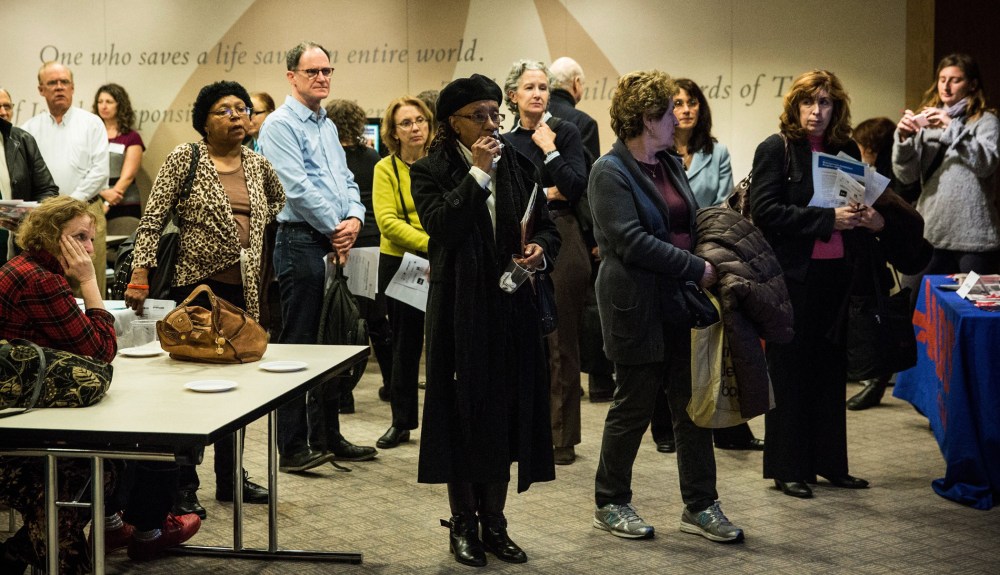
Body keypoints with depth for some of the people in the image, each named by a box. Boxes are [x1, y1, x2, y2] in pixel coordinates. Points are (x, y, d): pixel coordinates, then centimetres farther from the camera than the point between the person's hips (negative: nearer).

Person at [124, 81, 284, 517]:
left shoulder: (257, 163, 10)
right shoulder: (185, 158, -5)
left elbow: (278, 199, 31)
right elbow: (153, 219, -9)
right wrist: (140, 275, -18)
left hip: (244, 289, 5)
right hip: (198, 284, -5)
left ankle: (230, 477, 24)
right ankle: (184, 487, 6)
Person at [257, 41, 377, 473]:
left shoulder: (328, 127, 19)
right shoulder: (281, 125, -7)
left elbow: (346, 181, 17)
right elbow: (298, 187, -16)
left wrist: (355, 218, -3)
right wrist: (334, 227, -11)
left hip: (336, 245, 9)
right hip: (302, 244, -8)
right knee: (298, 345, -5)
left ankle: (329, 437, 22)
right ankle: (293, 449, 0)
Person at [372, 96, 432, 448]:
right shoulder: (386, 168, -2)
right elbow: (387, 221, -12)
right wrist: (431, 244, -21)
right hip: (400, 264, -1)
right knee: (406, 343, 9)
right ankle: (401, 421, 19)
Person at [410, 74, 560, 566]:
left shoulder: (519, 166, 9)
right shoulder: (430, 171, -2)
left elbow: (547, 227, 11)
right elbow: (442, 226, -19)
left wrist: (541, 250, -11)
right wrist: (477, 172, -18)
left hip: (511, 308, 4)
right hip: (460, 309, -4)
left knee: (506, 412, 8)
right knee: (463, 412, 3)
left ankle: (494, 522, 20)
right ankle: (463, 524, 15)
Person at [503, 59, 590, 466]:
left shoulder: (565, 133, 2)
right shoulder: (505, 143, 12)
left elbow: (577, 188, -9)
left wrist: (549, 150, -8)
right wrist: (545, 194, -6)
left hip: (560, 242, -3)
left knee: (561, 342, 0)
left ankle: (562, 437, 6)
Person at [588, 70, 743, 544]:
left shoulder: (669, 165, 13)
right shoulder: (610, 172, -11)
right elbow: (632, 241, -20)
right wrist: (697, 269, -19)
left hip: (681, 304, 7)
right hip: (637, 309, -7)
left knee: (693, 405, 8)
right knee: (634, 406, 3)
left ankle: (700, 506, 17)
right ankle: (610, 504, 19)